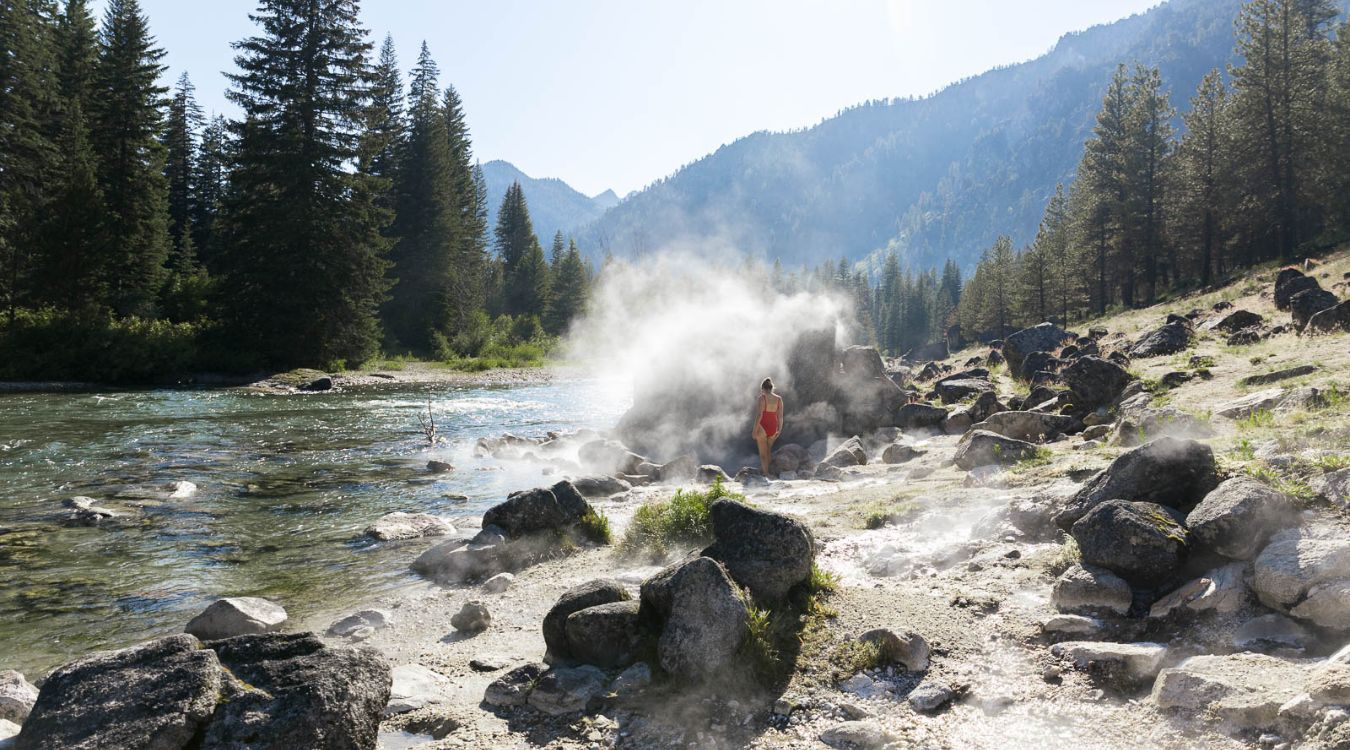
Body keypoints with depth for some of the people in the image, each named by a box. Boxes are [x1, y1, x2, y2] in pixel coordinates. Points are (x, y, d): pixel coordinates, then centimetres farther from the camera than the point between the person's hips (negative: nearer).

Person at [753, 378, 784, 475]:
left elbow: (760, 415, -18)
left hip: (763, 427, -5)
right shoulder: (779, 399, 0)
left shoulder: (762, 398, -14)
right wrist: (779, 430, 13)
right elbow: (780, 416, 2)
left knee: (763, 453, 6)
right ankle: (766, 470, 33)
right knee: (768, 450, 24)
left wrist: (754, 431, -11)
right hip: (773, 427, 5)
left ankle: (766, 474, 1)